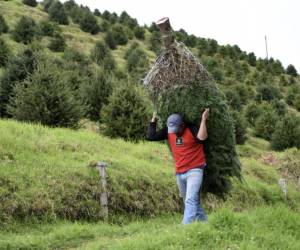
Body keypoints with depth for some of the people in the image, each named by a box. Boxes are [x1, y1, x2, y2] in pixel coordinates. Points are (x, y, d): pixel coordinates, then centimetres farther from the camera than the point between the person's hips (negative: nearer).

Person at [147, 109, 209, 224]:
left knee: (190, 200, -17)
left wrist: (203, 119, -28)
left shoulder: (192, 129, -11)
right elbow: (151, 136, 1)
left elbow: (202, 137, -31)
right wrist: (153, 120, 3)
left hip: (194, 171, -7)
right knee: (191, 201, 16)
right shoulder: (168, 131, 5)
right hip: (179, 173, 7)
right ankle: (203, 221, 30)